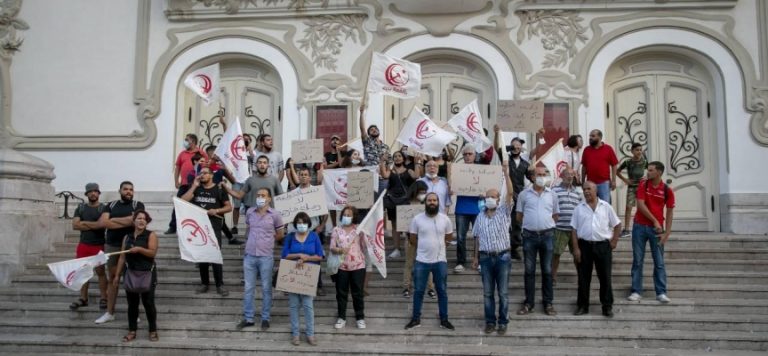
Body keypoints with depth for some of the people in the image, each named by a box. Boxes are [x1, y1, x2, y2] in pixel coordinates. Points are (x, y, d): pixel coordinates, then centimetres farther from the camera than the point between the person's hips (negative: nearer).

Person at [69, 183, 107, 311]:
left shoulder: (104, 208, -2)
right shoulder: (80, 208, 9)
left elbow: (102, 224, -17)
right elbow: (75, 225, -2)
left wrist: (84, 223, -10)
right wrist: (94, 225, -9)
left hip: (98, 246, -4)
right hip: (83, 244, 4)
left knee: (100, 272, -1)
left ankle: (103, 298, 3)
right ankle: (83, 298, 14)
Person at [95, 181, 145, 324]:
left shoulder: (138, 205, 1)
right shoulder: (111, 205, 9)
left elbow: (135, 220, -17)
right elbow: (102, 222, -5)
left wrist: (114, 220, -8)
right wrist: (126, 222, -13)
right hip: (112, 246, 3)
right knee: (112, 278, 9)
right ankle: (109, 313, 17)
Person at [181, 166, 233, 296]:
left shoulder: (219, 189, 3)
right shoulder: (196, 188, 12)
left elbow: (229, 207, 2)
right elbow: (183, 201, -2)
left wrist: (216, 210, -15)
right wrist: (194, 186, -6)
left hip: (214, 226, -4)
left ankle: (220, 285, -2)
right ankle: (204, 283, 16)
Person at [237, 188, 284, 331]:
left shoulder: (274, 215, -5)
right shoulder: (249, 212, 5)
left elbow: (280, 235, 6)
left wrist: (266, 240, 7)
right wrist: (254, 241, 12)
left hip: (266, 257, -3)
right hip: (249, 256, 3)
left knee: (266, 289, 6)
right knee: (248, 288, 9)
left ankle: (265, 319, 16)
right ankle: (248, 318, 19)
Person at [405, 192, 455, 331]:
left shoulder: (445, 219, -2)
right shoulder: (417, 219, -4)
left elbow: (449, 237, 10)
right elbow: (413, 239, 4)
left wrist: (437, 243, 3)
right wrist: (425, 244, 3)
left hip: (440, 261, 1)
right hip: (422, 261, 0)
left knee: (442, 291, 8)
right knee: (418, 291, 8)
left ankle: (444, 319, 19)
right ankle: (416, 319, 19)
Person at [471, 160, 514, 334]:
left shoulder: (504, 211, 0)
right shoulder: (480, 216, 8)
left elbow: (510, 193, -15)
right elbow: (477, 238, 11)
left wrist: (506, 173, -22)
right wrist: (476, 257, 9)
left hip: (502, 256, -2)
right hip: (485, 257, 3)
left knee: (503, 292, 4)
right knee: (487, 292, 8)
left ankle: (503, 322, 14)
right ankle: (490, 321, 18)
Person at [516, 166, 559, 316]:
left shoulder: (552, 195, 7)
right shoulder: (524, 194, 3)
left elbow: (555, 215, 14)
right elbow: (519, 216, 8)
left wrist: (546, 224, 5)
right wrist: (529, 223, 4)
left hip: (547, 235, 1)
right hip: (529, 236, -1)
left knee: (547, 270, 5)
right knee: (529, 271, 4)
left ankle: (548, 303, 13)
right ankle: (528, 303, 11)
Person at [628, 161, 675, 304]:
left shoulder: (667, 190, -2)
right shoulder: (643, 184, -1)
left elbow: (670, 213, 0)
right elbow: (640, 204, -8)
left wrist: (666, 233, -6)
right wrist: (654, 221, -12)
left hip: (657, 228, 0)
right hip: (640, 226, 1)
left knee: (659, 262, 3)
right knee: (637, 261, 3)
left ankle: (661, 293, 9)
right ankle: (636, 291, 8)